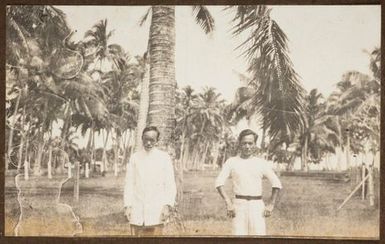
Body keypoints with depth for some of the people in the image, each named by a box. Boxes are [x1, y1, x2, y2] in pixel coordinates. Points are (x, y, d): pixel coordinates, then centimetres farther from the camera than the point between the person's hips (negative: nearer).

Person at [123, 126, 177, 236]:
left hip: (156, 211, -2)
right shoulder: (134, 158, 9)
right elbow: (129, 184, 9)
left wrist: (168, 205, -11)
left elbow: (170, 185, 1)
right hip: (137, 211, 2)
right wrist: (127, 205, 0)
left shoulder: (164, 158, 2)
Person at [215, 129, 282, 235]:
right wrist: (228, 203, -11)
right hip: (239, 204, -1)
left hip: (257, 205, 1)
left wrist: (271, 205, 2)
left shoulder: (262, 163, 10)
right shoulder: (231, 162, 7)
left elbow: (277, 184, 12)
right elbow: (219, 182, 0)